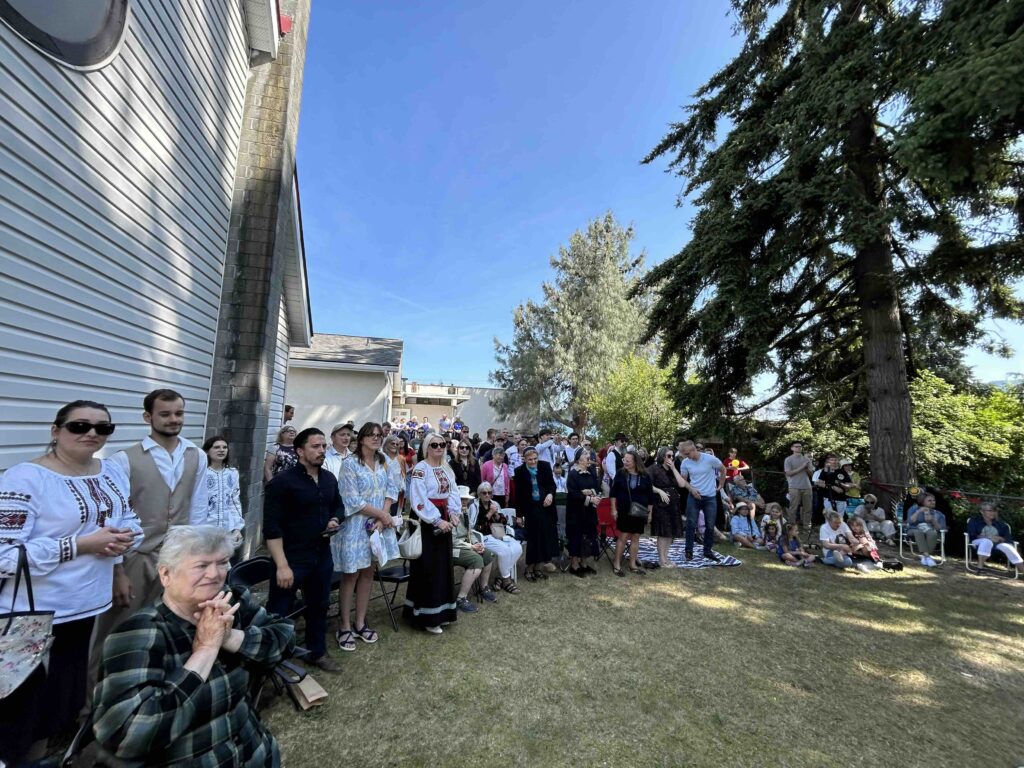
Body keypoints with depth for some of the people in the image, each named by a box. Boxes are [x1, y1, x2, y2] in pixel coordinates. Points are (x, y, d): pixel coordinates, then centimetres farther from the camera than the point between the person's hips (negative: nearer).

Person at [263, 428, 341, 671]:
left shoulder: (329, 479, 5)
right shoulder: (283, 481, -15)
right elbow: (271, 527, -17)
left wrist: (335, 521, -2)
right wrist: (282, 565, -20)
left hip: (322, 556, 7)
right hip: (292, 558, -6)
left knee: (319, 606, 21)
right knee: (278, 612, 6)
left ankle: (317, 652, 40)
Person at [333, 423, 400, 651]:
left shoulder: (383, 462, 5)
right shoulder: (350, 463, -12)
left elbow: (391, 489, 3)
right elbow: (352, 500, -17)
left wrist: (383, 517, -11)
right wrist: (382, 514, -14)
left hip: (378, 524, 5)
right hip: (356, 525, -5)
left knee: (368, 573, 13)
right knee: (351, 574, 4)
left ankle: (360, 623, 27)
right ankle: (344, 627, 20)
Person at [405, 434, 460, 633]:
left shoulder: (446, 469, 10)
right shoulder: (420, 469, -13)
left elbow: (453, 492, 11)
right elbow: (419, 501, -19)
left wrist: (454, 513, -6)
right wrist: (437, 521, -20)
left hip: (444, 521, 7)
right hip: (426, 523, -7)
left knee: (443, 566, 14)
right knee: (428, 568, 0)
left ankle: (441, 610, 28)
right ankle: (428, 616, 13)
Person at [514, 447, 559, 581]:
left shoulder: (545, 466, -4)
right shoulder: (520, 472, -8)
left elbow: (552, 484, 3)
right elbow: (518, 494, -5)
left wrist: (550, 494, -18)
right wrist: (519, 514, -4)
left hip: (546, 507, 3)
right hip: (531, 509, -2)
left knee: (545, 536, 6)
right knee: (533, 538, 2)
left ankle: (538, 567, 21)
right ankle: (529, 568, 17)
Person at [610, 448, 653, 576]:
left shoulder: (645, 476, -3)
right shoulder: (620, 474, -4)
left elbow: (650, 496, 4)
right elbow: (613, 492, -1)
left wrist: (649, 512, 3)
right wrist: (614, 509, -5)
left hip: (639, 512, 2)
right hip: (624, 511, -2)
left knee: (635, 538, 10)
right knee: (623, 537, 0)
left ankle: (632, 564, 22)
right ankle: (617, 564, 12)